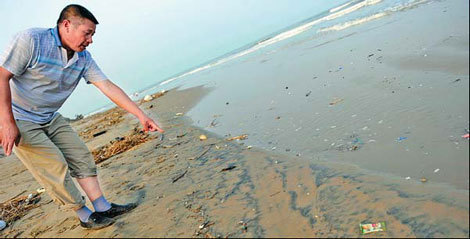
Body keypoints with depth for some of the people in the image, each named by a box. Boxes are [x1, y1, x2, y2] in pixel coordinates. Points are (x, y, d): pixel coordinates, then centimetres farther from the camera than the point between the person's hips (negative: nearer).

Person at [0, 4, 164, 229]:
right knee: (55, 166, -10)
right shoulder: (31, 40, -22)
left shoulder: (83, 59, -3)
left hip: (51, 119, 7)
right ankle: (85, 216, 3)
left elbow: (109, 88, -6)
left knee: (81, 156, 1)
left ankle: (103, 207, 8)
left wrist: (141, 115, -11)